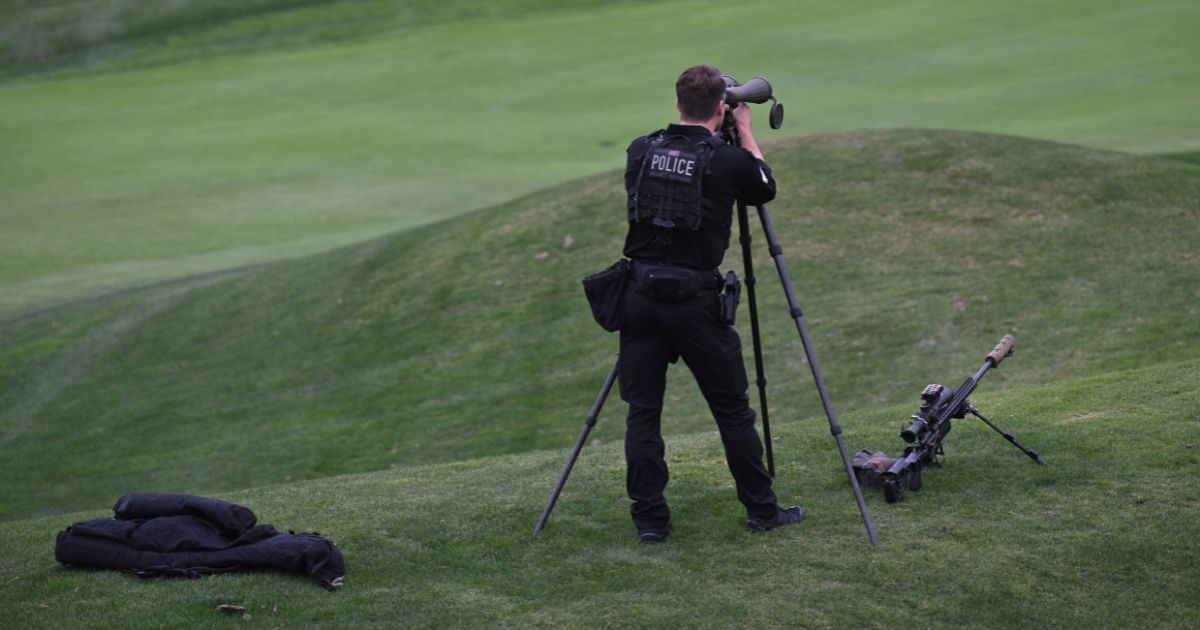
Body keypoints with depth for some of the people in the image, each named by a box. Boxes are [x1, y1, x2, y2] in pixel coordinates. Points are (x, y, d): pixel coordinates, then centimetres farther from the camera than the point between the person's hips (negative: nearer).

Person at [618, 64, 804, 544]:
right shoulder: (727, 162, -7)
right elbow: (766, 188, 14)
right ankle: (761, 509, 18)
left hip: (641, 292, 3)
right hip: (694, 300, -3)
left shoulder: (640, 151, 4)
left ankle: (648, 520, 6)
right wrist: (745, 131, 23)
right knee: (732, 409, 9)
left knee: (642, 411, 7)